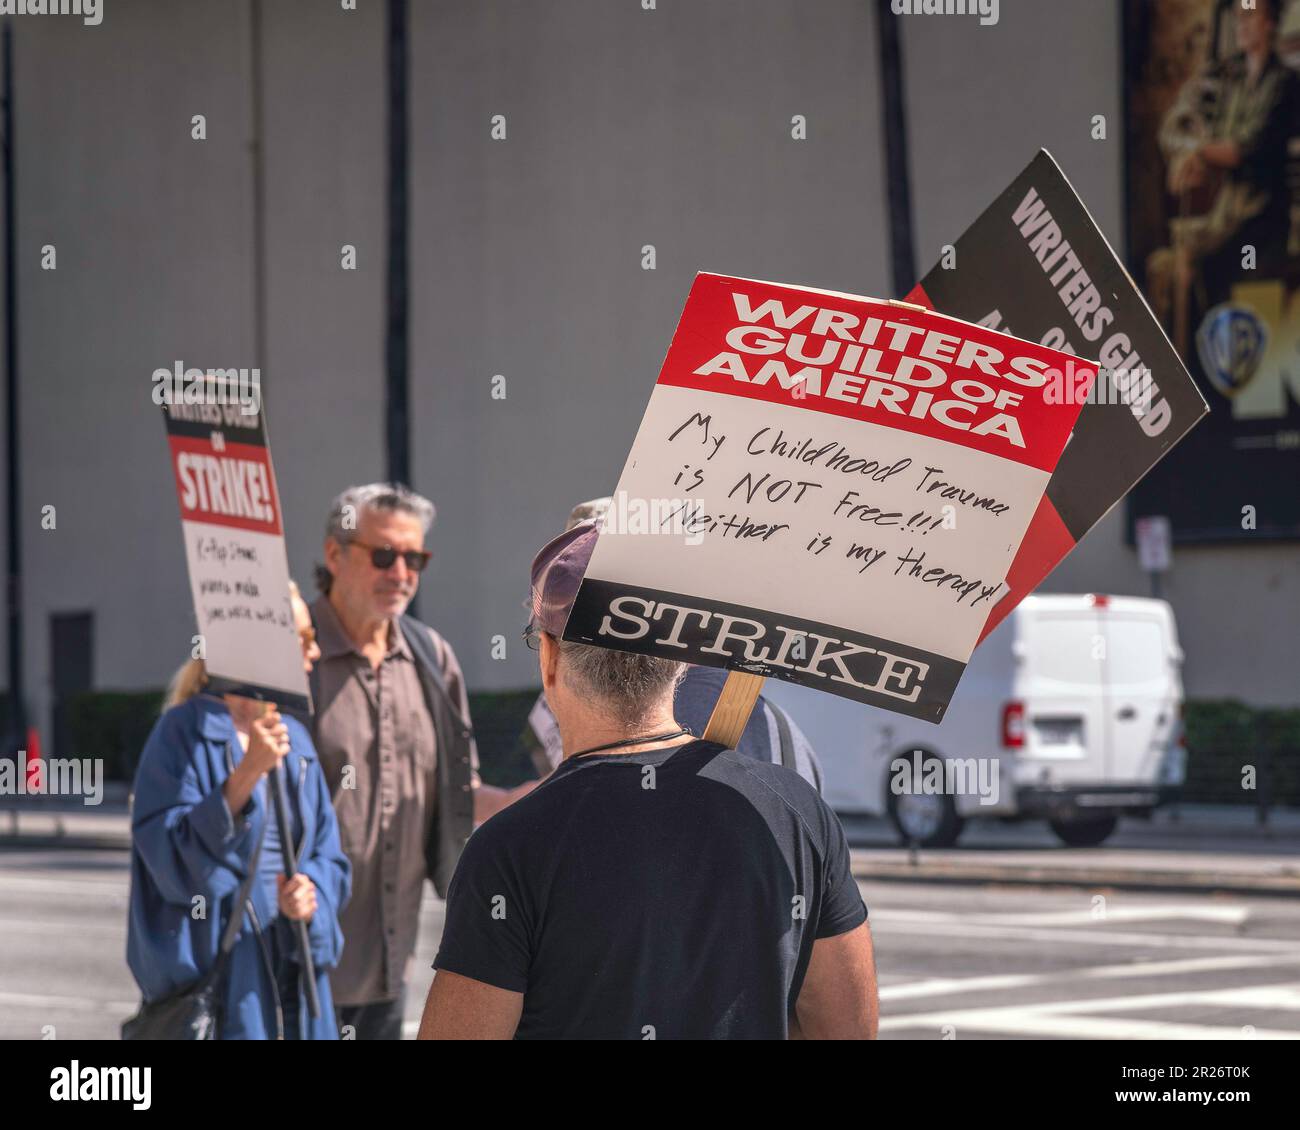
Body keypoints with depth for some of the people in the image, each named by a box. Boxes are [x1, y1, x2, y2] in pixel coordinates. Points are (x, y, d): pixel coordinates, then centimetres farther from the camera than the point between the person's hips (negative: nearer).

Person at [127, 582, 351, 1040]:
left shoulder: (293, 738, 14)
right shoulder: (185, 732, -7)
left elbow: (328, 853, 13)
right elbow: (171, 859, -15)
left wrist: (311, 891, -10)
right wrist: (244, 777, -25)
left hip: (293, 972, 7)